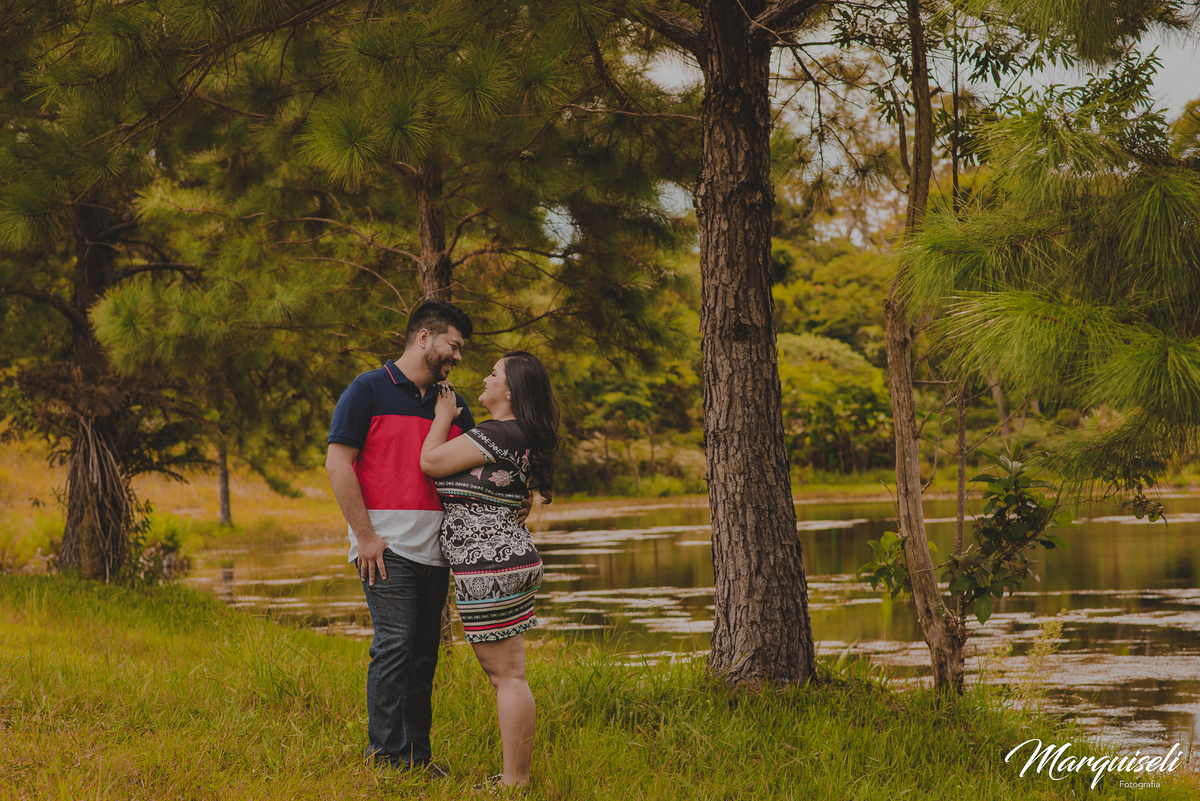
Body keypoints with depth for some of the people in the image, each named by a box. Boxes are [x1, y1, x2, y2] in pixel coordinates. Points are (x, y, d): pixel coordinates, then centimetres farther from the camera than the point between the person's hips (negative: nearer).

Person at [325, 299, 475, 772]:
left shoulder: (453, 406, 17)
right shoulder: (368, 391, -2)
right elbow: (338, 462, -7)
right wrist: (365, 535, -12)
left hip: (435, 550, 6)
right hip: (386, 547, -6)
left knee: (424, 653, 8)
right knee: (394, 643, -12)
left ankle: (418, 755, 15)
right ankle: (386, 756, -8)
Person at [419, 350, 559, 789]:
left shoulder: (498, 434, -16)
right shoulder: (521, 437, 15)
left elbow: (431, 462, -11)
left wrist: (444, 417, 3)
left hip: (490, 567, -10)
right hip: (509, 561, 10)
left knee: (507, 675, -7)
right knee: (506, 674, 14)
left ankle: (514, 782, -4)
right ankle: (516, 777, 18)